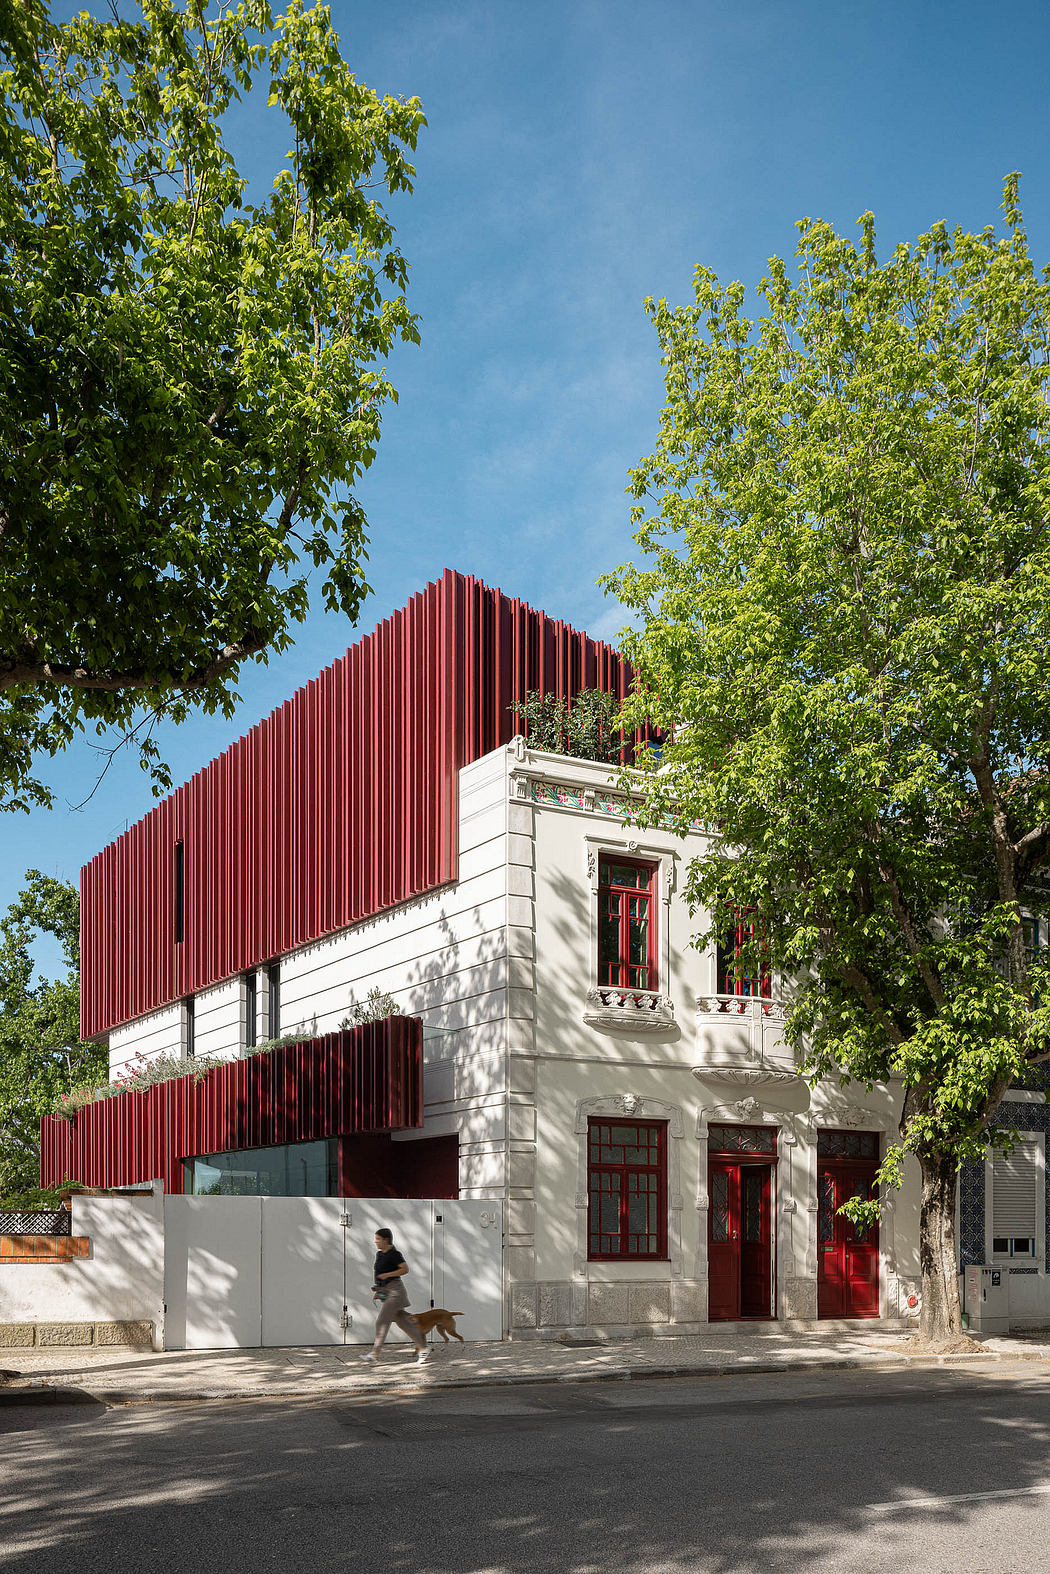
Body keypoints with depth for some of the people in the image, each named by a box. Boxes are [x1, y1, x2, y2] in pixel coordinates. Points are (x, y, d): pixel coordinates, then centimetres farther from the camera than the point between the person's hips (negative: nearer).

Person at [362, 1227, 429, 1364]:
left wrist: (386, 1275, -20)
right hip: (385, 1292, 9)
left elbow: (405, 1269, -18)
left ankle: (374, 1354, -10)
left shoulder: (394, 1254, -13)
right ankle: (423, 1347, 14)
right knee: (402, 1322, 9)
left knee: (382, 1321, -11)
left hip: (394, 1290, -9)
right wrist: (377, 1291, 15)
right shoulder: (379, 1254, 14)